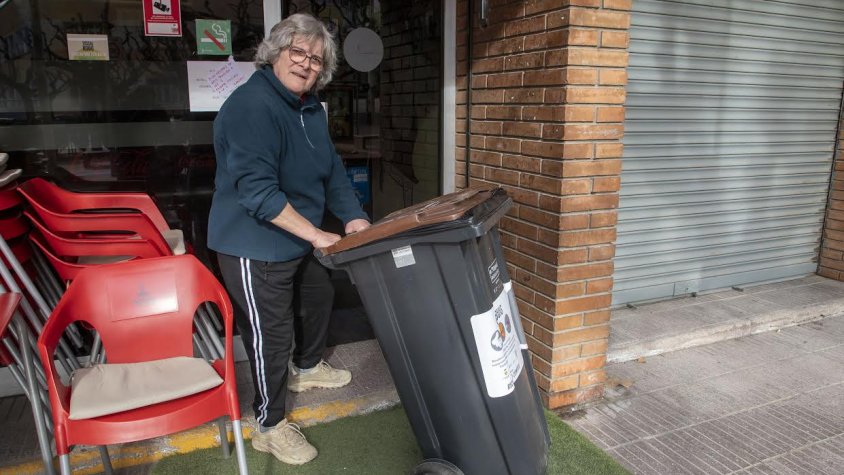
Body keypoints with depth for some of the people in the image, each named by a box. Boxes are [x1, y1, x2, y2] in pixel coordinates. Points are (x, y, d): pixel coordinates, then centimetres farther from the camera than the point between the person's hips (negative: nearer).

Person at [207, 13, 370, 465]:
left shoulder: (311, 108, 6)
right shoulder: (251, 105, -23)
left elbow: (332, 169, 9)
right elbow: (257, 190, -31)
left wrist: (354, 218, -4)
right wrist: (317, 235, -30)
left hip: (300, 241, 10)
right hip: (255, 246, -10)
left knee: (318, 298, 27)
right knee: (271, 332, 1)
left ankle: (306, 368, 54)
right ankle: (269, 425, 23)